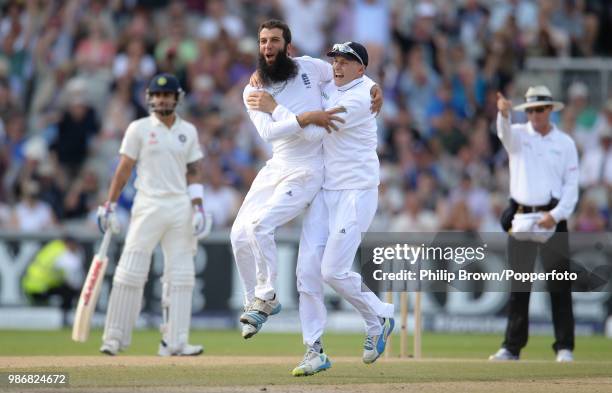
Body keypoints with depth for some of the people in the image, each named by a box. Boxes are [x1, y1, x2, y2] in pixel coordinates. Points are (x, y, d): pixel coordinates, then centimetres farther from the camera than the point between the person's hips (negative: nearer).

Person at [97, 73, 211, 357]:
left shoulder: (188, 131, 11)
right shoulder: (139, 129, 2)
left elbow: (193, 172, 10)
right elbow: (124, 168, 1)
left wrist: (199, 208, -1)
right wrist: (110, 205, -4)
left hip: (181, 206, 3)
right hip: (148, 205, -3)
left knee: (181, 275, -1)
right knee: (131, 272, -7)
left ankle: (174, 342, 1)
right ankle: (115, 338, -3)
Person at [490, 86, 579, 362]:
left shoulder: (565, 143, 6)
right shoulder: (518, 136, 6)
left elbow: (571, 185, 3)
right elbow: (504, 132, -19)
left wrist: (556, 214, -12)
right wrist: (503, 113, -42)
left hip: (553, 218, -1)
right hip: (521, 218, 1)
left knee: (559, 286, -4)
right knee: (518, 286, 4)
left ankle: (564, 347, -3)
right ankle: (512, 347, 8)